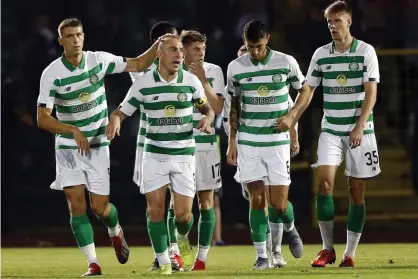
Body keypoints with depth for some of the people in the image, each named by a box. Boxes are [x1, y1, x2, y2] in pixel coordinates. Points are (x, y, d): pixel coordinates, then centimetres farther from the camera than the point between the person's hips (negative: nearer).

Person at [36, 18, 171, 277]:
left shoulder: (99, 60, -7)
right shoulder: (52, 73, -13)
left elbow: (138, 64, 0)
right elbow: (43, 119, -16)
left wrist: (158, 45, -17)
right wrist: (73, 130, -29)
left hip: (98, 146, 1)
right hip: (68, 147, -1)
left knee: (100, 207, -1)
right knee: (77, 204, -9)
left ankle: (115, 231, 34)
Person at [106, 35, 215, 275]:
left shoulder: (191, 82, -2)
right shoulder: (143, 84, -5)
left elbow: (207, 107, 13)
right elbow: (122, 111, 2)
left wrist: (208, 119, -10)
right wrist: (115, 120, -22)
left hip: (184, 154, 0)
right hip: (154, 154, 0)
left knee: (183, 214, -4)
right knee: (155, 209, -7)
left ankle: (182, 237, 32)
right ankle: (164, 262, 5)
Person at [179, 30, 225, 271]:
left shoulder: (213, 71, 1)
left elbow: (217, 108, -7)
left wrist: (202, 80, -15)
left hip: (205, 143, 0)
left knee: (206, 200, 1)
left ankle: (202, 257, 4)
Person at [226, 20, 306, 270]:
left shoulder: (286, 63, -4)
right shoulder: (236, 68, 0)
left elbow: (305, 90, 10)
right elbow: (235, 105, 10)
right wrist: (232, 141, 8)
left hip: (278, 139, -1)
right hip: (248, 141, 1)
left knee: (279, 204, -3)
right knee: (257, 199, -4)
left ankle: (290, 228, 30)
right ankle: (262, 256, 2)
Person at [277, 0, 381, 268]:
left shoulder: (365, 51, -4)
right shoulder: (321, 54, 5)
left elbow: (371, 93, -9)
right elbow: (308, 91, 10)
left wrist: (359, 127, -19)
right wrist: (291, 117, -5)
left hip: (361, 131, -2)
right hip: (331, 130, 2)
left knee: (357, 191, 0)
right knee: (325, 180, -14)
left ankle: (350, 253, 7)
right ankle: (327, 249, -5)